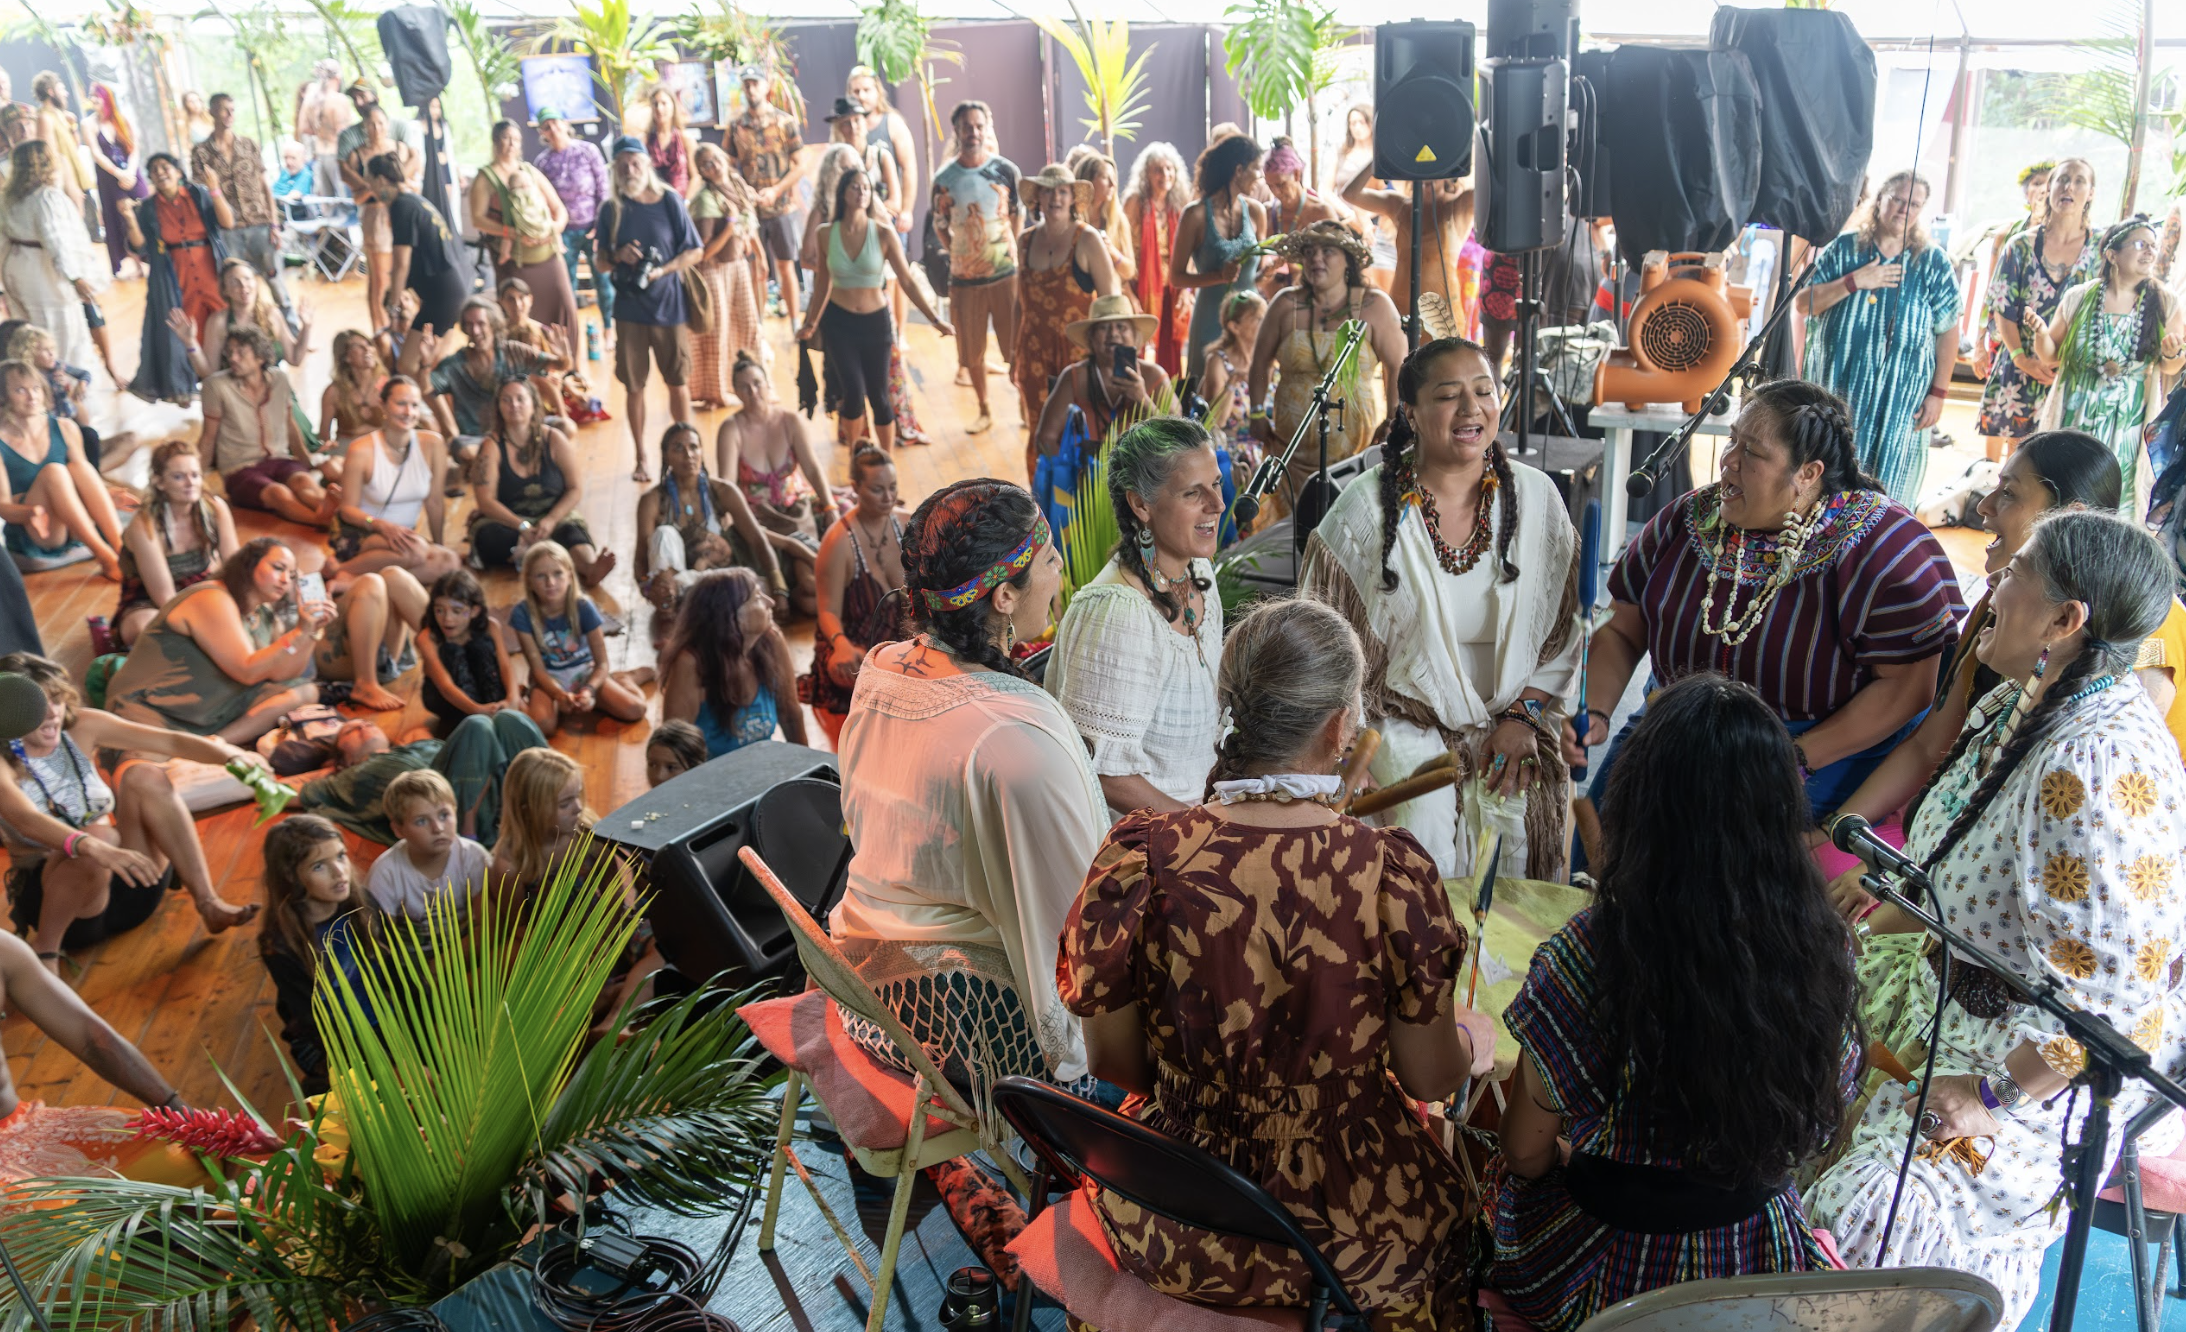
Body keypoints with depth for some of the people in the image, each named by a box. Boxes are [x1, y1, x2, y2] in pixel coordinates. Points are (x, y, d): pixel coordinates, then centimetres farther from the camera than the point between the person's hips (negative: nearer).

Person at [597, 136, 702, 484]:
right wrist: (618, 256, -13)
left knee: (678, 382, 6)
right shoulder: (611, 209, 1)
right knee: (634, 387, 5)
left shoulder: (670, 201, -3)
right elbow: (598, 259, 9)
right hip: (629, 308, 1)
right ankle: (640, 458, 17)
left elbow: (695, 251, -2)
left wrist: (663, 270, -16)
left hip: (669, 304, -1)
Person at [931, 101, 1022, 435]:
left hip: (1006, 272, -1)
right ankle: (984, 412, 24)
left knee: (1018, 345, 1)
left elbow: (1018, 216, 7)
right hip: (964, 277, 1)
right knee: (972, 352, 8)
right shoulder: (944, 178, -1)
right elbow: (940, 227, 8)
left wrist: (1014, 251, 1)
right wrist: (959, 254, 1)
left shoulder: (1006, 170, -1)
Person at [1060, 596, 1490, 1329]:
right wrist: (1472, 1041, 13)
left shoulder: (1136, 856, -19)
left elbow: (1112, 1061, -7)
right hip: (1351, 1241, -1)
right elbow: (1431, 1078, -10)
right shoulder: (1390, 870, -23)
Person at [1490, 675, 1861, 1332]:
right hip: (1764, 1261, 4)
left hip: (1610, 1270, -4)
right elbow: (1822, 1136, 0)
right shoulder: (1824, 952, -17)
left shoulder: (1583, 956, -29)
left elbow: (1526, 1154, -15)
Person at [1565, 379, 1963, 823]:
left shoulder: (1883, 548, -12)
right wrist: (1594, 715, -11)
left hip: (1829, 748, -4)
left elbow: (1908, 684, -14)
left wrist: (1797, 759, -22)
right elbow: (1621, 632, 6)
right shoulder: (1688, 520, 2)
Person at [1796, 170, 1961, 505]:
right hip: (1837, 391, 1)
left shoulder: (1934, 264, 3)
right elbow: (1804, 303, 0)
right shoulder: (1843, 248, 5)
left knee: (1888, 489, -1)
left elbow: (1948, 332, 1)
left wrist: (1938, 393, -4)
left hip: (1900, 401, -1)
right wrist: (1854, 282, -13)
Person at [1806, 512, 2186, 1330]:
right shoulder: (2023, 704, 0)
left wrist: (1998, 1097, -23)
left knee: (1882, 1215, -16)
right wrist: (1886, 916, 10)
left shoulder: (2103, 764, -32)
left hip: (2060, 1056, -10)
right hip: (1968, 993, 10)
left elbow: (2109, 990, -31)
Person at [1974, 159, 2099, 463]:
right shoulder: (2021, 245, -1)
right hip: (2015, 366, 0)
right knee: (1994, 446, 5)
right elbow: (2002, 308, -2)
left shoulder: (2099, 250, 1)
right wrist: (2021, 358, -13)